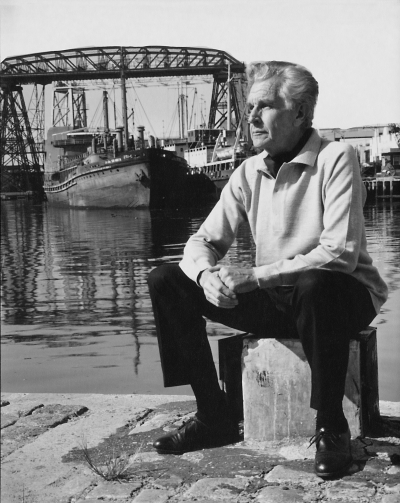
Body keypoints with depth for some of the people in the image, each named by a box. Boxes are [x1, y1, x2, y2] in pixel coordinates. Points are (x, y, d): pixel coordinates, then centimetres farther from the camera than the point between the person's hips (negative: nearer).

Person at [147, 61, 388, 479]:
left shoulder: (336, 159, -15)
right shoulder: (249, 172, 3)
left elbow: (340, 253, -26)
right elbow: (204, 241, 3)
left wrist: (253, 276, -28)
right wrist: (207, 275, -23)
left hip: (341, 297, -6)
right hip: (274, 302, 6)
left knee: (315, 285, -42)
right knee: (167, 281, -6)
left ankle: (331, 428, -19)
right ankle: (214, 417, -1)